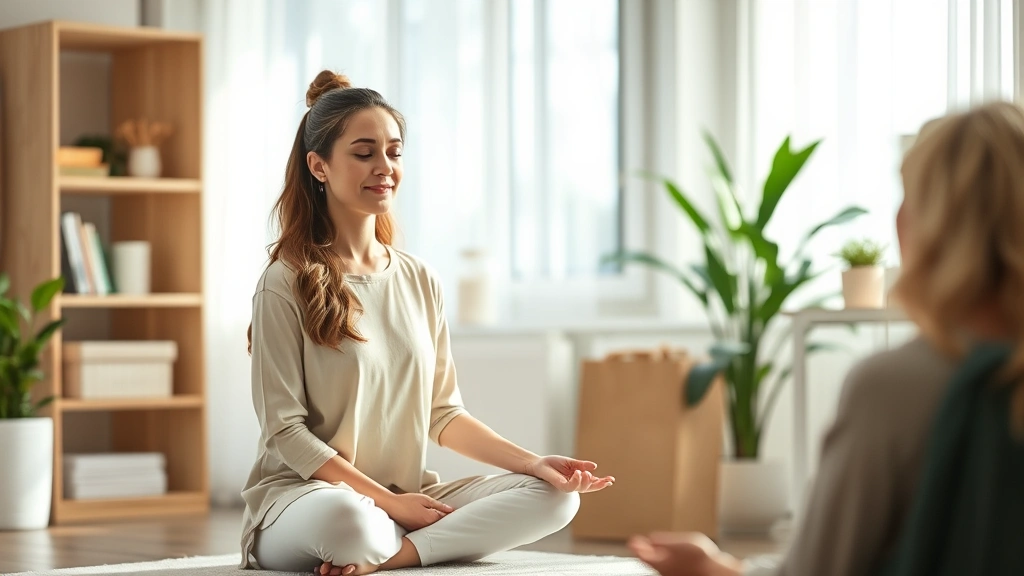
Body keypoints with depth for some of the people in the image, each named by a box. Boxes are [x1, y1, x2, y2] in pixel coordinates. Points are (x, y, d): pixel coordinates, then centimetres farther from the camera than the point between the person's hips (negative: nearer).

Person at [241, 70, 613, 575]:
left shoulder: (420, 281, 12)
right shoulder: (287, 283, -6)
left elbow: (443, 413, 13)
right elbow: (285, 431, -10)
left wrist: (532, 463, -3)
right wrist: (389, 501, -16)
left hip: (411, 498, 6)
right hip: (305, 493, -6)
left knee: (555, 496, -14)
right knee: (347, 518, -41)